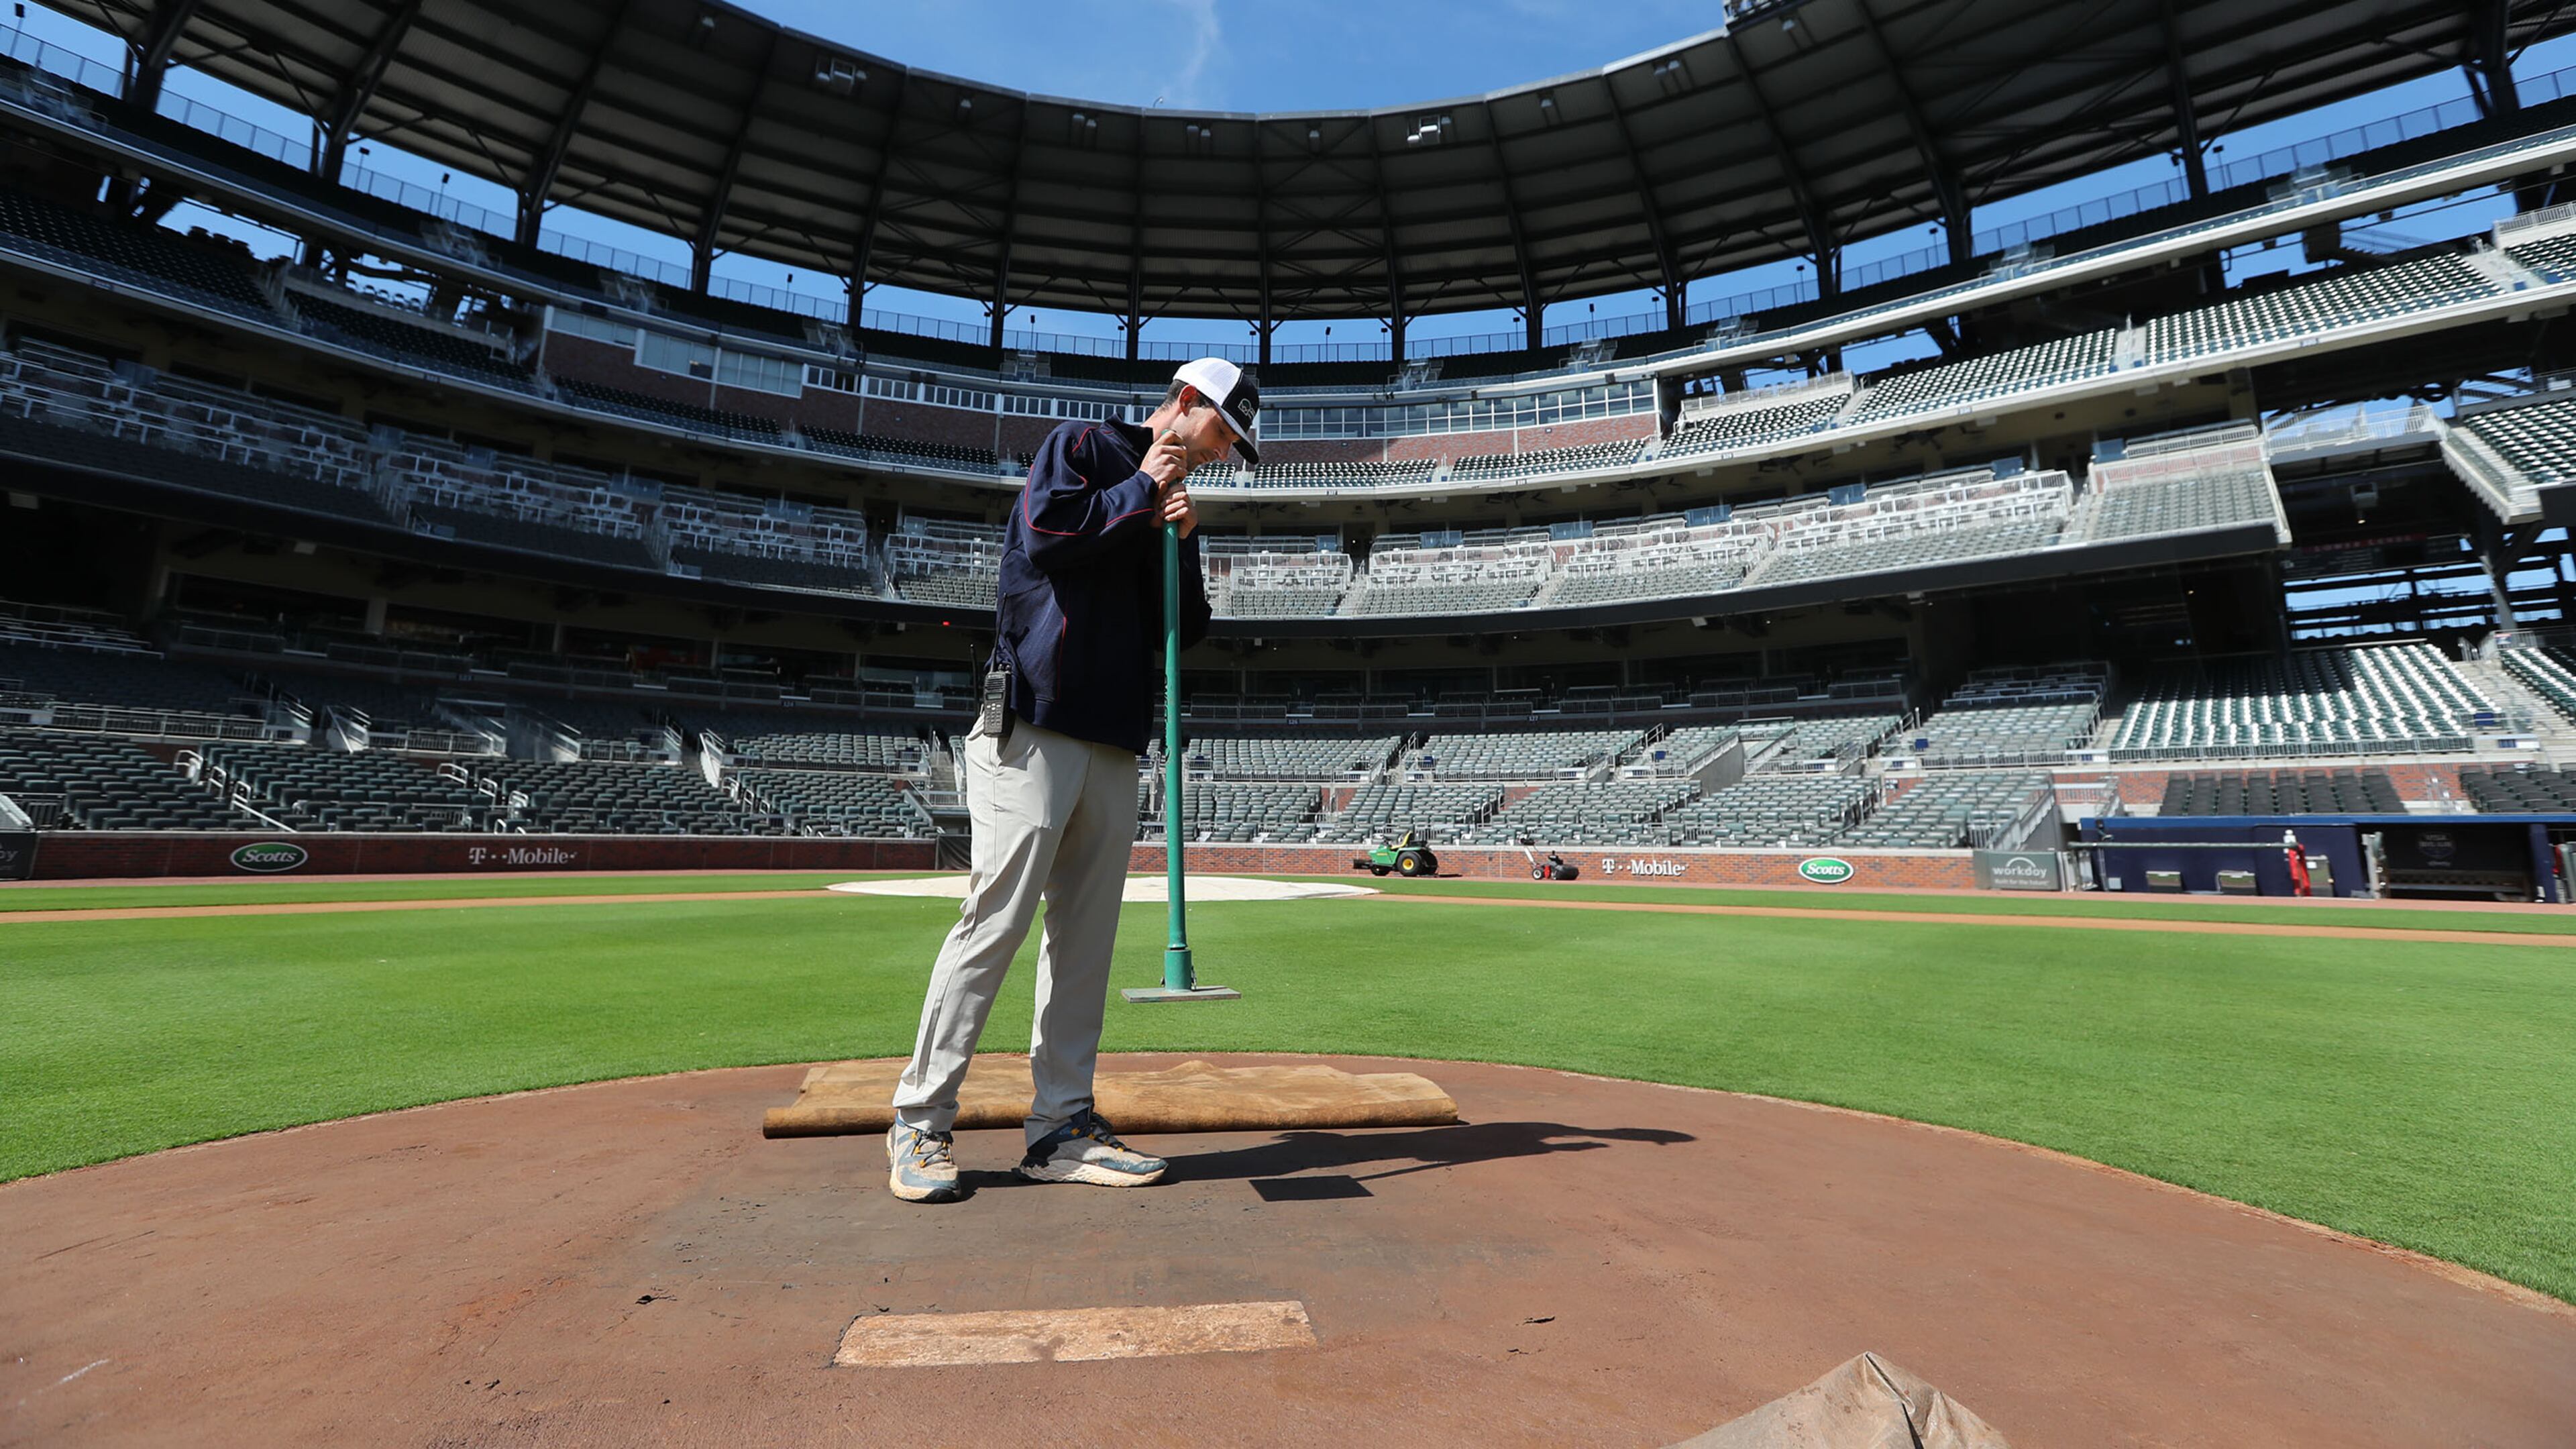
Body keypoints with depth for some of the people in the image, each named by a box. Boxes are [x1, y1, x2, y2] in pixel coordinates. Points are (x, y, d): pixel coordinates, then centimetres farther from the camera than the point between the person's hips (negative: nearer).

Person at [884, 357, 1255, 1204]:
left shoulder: (1166, 504, 25)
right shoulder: (1083, 445, 7)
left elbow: (1186, 632, 20)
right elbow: (1046, 533, -13)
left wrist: (1183, 542, 6)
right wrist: (1144, 487, -2)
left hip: (1114, 744, 7)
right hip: (1035, 727, -7)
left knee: (1087, 933, 4)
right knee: (998, 918, -9)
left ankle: (1061, 1128, 11)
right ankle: (920, 1122, 3)